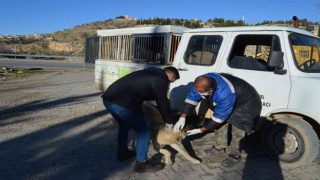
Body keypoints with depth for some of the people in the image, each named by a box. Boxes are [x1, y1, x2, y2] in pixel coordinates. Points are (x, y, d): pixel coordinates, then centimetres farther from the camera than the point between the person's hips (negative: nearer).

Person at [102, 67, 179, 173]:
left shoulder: (152, 72, 26)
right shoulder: (160, 79, -2)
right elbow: (163, 102, 3)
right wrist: (169, 122, 19)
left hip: (109, 97, 10)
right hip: (122, 102, -10)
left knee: (124, 124, 32)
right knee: (144, 132, 4)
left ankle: (122, 152, 46)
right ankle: (141, 163, 17)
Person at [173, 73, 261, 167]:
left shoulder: (225, 95, -45)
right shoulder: (204, 82, -26)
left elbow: (219, 117, -33)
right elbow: (191, 98, -15)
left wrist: (200, 130, -25)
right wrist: (182, 118, -20)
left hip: (246, 103, -7)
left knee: (236, 128, -12)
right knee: (220, 122, 8)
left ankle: (234, 156, 9)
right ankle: (220, 146, 30)